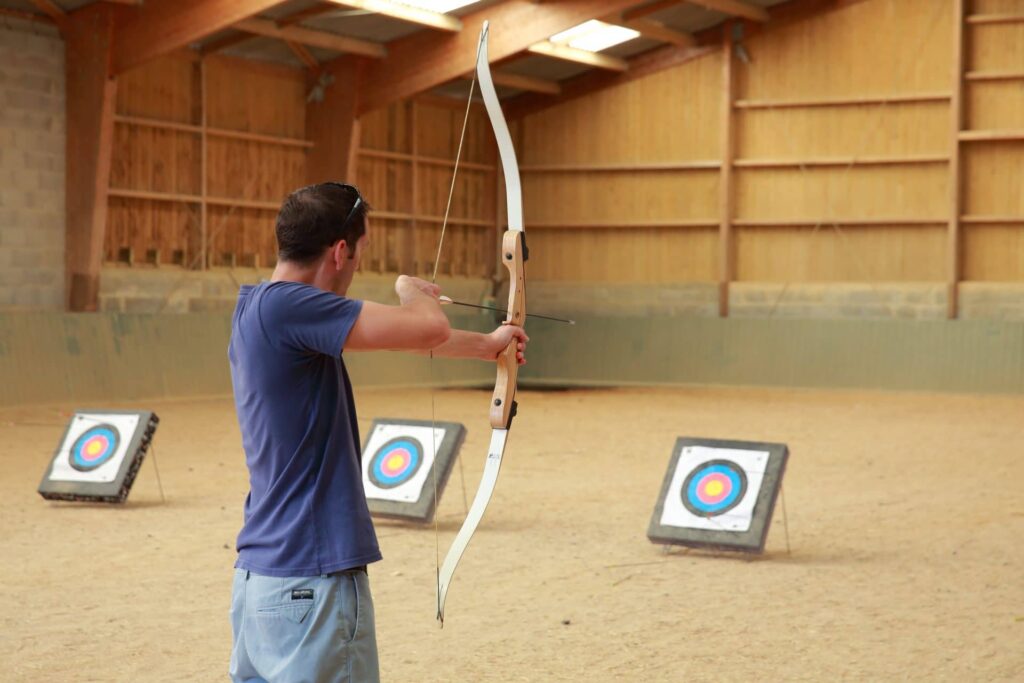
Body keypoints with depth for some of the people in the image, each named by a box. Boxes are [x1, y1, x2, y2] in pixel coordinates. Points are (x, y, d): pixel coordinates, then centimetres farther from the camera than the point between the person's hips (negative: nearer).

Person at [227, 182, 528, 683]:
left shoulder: (257, 307, 11)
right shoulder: (284, 305, -18)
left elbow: (396, 335, 24)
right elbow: (428, 330, -22)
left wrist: (486, 344, 34)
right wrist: (412, 289, 2)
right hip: (310, 584, -10)